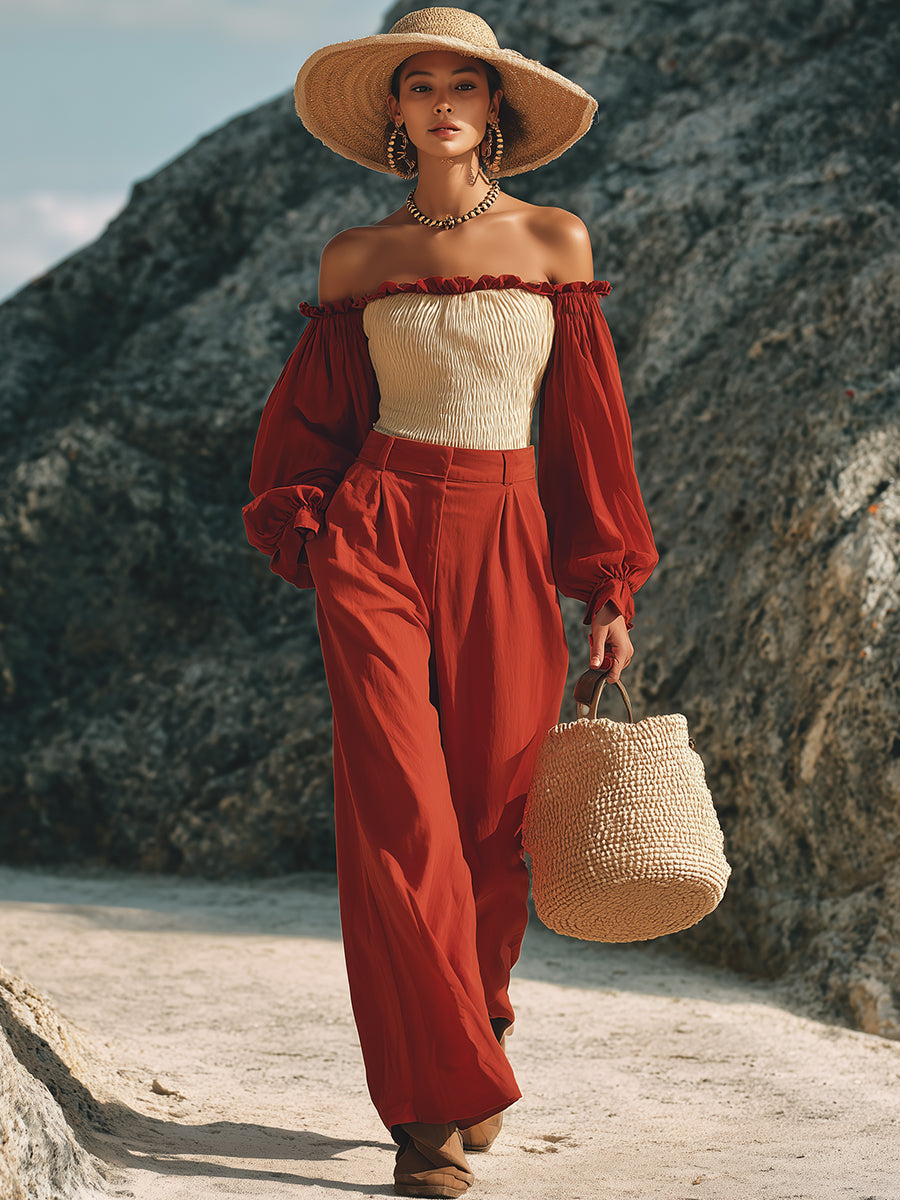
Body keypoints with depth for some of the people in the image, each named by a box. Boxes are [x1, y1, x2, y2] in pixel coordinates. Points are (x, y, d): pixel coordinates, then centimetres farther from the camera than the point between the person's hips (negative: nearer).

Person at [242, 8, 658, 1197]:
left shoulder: (554, 242, 5)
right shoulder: (356, 260, 5)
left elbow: (590, 421, 7)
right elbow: (311, 417, 14)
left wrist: (609, 587, 5)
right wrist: (312, 539, 2)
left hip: (507, 550, 1)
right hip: (378, 541, -1)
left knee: (490, 821, 4)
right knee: (399, 817, -9)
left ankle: (474, 1026, 31)